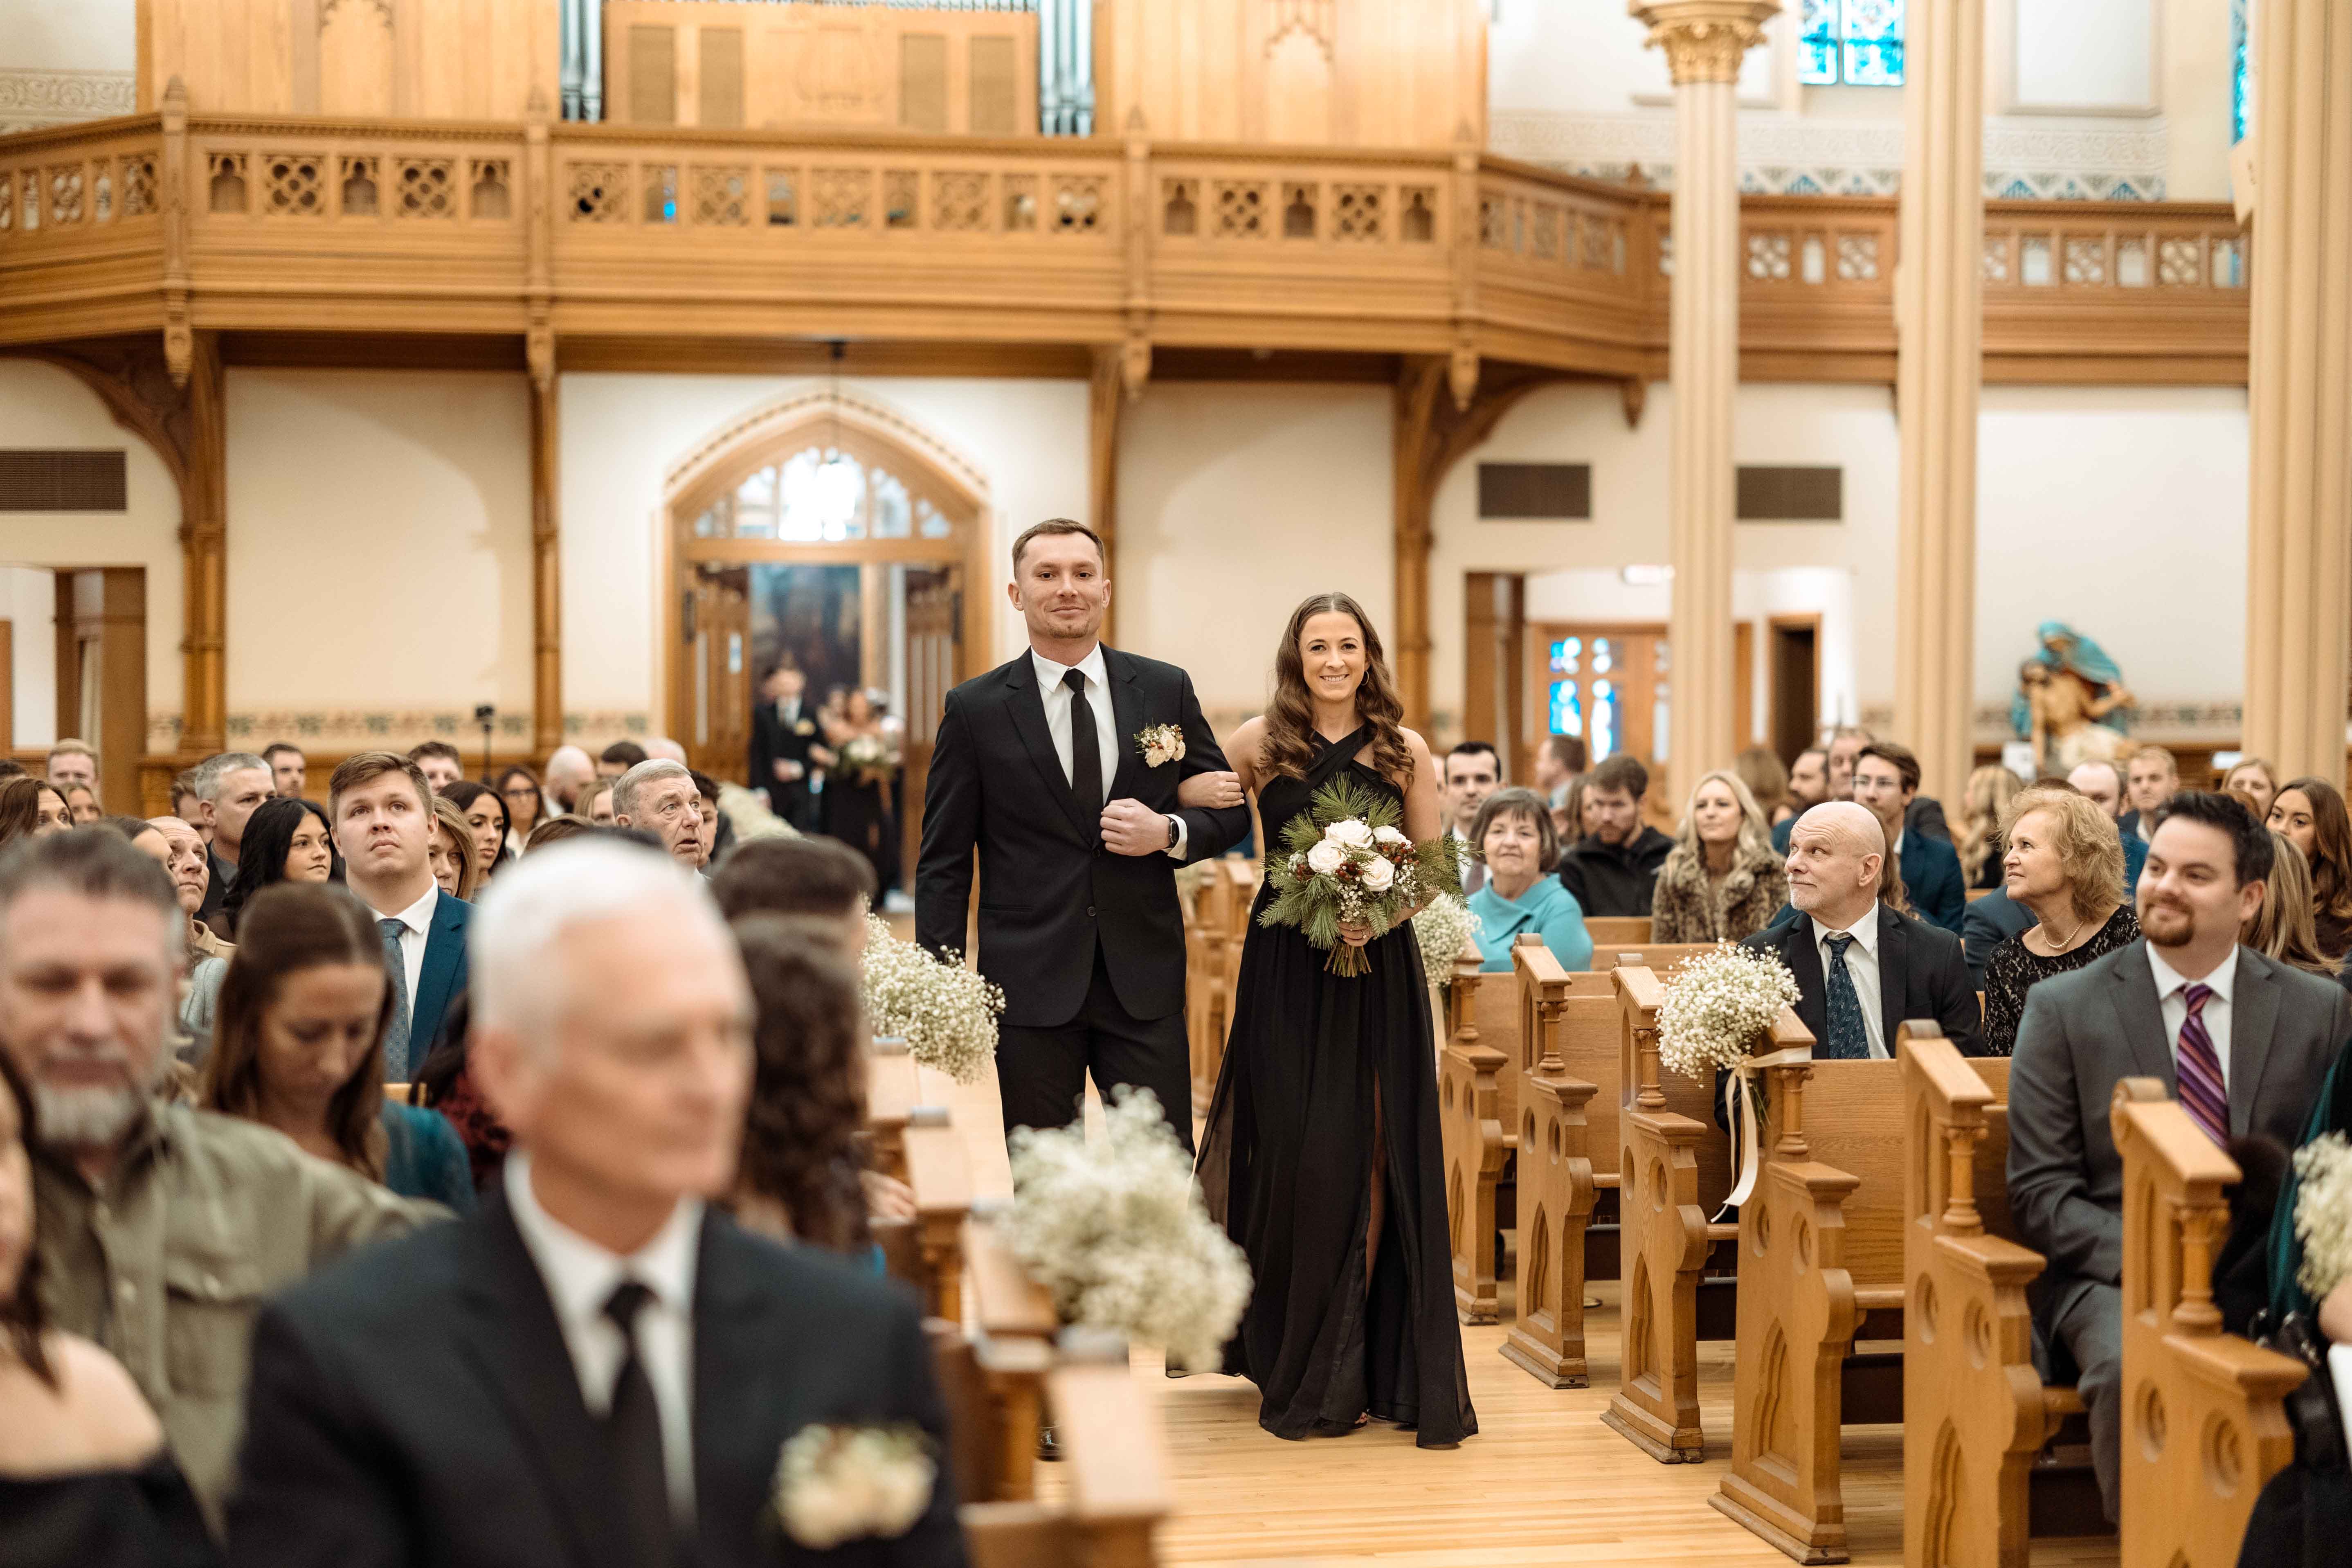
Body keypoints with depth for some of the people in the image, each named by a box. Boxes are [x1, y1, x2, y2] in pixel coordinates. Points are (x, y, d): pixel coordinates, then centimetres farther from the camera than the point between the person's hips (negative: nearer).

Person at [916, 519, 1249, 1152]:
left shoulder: (1167, 690, 6)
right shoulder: (974, 709, 1)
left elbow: (1229, 808, 13)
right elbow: (944, 862, 1)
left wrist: (1169, 833, -10)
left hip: (1146, 982, 1)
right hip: (1031, 986, -1)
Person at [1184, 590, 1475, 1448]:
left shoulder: (1405, 752, 4)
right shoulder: (1259, 743, 2)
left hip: (1380, 971, 1)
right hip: (1286, 973, -1)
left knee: (1377, 1163, -1)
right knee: (1301, 1161, 0)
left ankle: (1365, 1365, 11)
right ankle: (1301, 1375, 16)